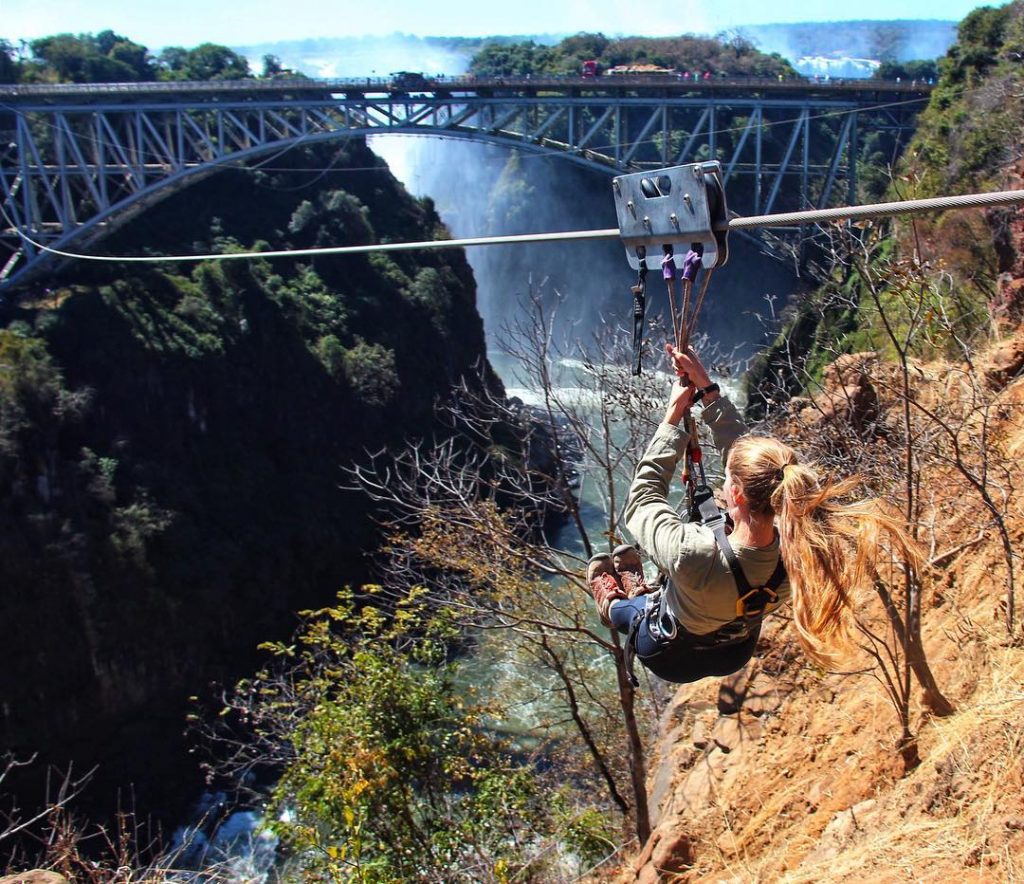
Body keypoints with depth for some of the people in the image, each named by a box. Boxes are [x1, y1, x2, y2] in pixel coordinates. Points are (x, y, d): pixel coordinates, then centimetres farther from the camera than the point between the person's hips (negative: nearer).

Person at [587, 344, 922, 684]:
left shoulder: (691, 555, -45)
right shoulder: (797, 548, -31)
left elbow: (643, 497, -24)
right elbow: (741, 447, -17)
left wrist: (673, 415, -18)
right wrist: (707, 390, -12)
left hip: (672, 658, -4)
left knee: (602, 565, 25)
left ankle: (616, 608, 55)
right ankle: (642, 594, 56)